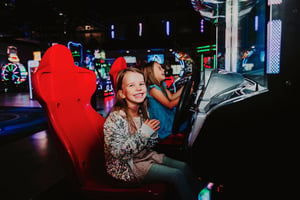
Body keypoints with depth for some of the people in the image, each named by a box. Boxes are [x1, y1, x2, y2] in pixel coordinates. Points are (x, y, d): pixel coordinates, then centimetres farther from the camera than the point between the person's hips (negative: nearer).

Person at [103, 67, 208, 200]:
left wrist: (152, 132, -15)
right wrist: (143, 133, -27)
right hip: (127, 166, -7)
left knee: (184, 167, 1)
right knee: (177, 175, -14)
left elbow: (149, 145, 8)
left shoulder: (142, 112, 1)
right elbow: (118, 153, -25)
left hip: (146, 155, 7)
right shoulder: (115, 118, -22)